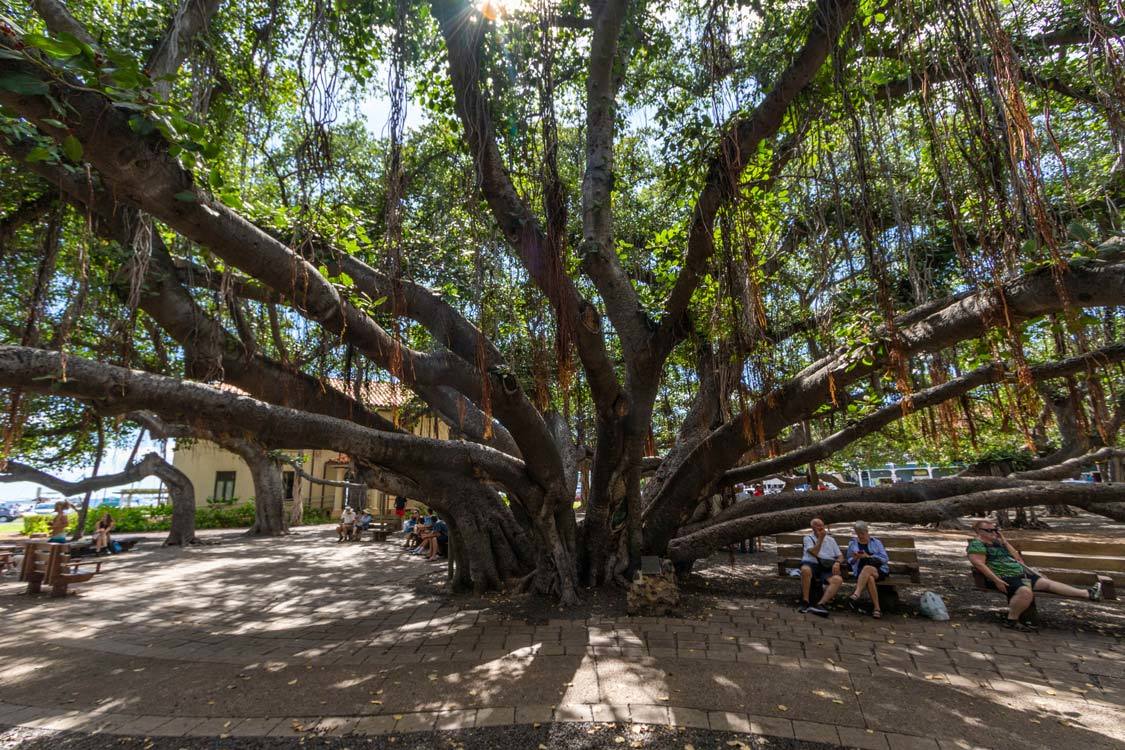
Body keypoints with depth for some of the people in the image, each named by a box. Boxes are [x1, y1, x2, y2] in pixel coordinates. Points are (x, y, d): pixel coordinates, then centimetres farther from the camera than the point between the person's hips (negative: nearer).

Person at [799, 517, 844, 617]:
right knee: (805, 569, -39)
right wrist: (820, 538, -3)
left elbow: (840, 556, 21)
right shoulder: (808, 538, 14)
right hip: (812, 564, -3)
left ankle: (820, 604, -37)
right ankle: (805, 602, -29)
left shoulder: (831, 539, 25)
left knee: (838, 579, -31)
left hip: (828, 568, 3)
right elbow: (814, 553, -3)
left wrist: (837, 562, -2)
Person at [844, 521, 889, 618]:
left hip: (879, 570, -1)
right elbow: (849, 561, 19)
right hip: (861, 572, 1)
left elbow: (885, 559, 2)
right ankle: (877, 608, -36)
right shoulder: (852, 543, 19)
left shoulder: (876, 542, 14)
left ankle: (856, 595, -49)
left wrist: (868, 556, -11)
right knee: (869, 578, -37)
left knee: (867, 568, -38)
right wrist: (855, 558, -4)